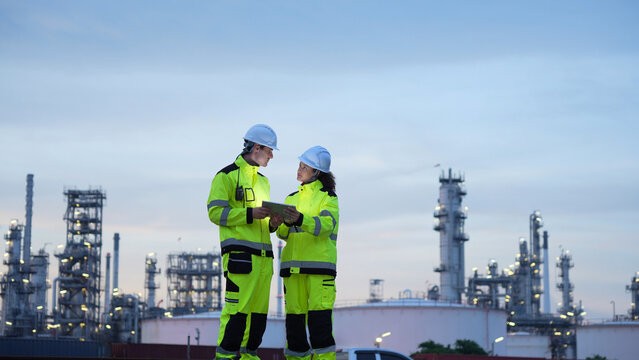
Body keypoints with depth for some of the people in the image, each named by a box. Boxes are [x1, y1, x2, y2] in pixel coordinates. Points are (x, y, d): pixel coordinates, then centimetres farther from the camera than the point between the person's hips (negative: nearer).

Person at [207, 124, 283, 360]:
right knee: (237, 306, -13)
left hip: (263, 256, 8)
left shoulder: (263, 181, 26)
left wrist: (272, 224, 8)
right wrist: (250, 214, -17)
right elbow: (216, 213, -9)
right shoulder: (227, 176, 0)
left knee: (259, 309, 6)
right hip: (239, 253, -8)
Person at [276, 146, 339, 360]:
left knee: (319, 316, -13)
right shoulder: (292, 198, 20)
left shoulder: (328, 198, 5)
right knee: (294, 315, 1)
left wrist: (300, 219, -32)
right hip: (293, 264, 5)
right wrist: (285, 222, -11)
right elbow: (282, 234, 13)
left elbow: (326, 224, -14)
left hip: (319, 262, -5)